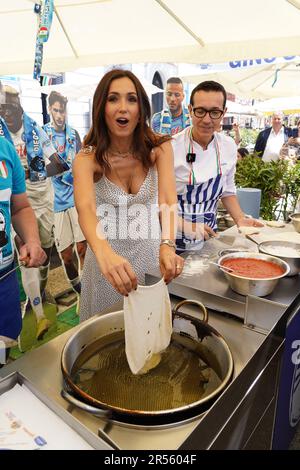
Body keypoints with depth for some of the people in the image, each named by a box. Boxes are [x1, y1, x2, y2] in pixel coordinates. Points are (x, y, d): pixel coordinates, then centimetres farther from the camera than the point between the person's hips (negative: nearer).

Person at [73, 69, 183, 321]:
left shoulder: (159, 147, -12)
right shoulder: (87, 158, -16)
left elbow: (168, 198, -26)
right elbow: (85, 208, -34)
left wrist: (167, 245, -45)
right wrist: (104, 253, -54)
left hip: (150, 252, 1)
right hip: (107, 255, 0)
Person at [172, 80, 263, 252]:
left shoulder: (229, 146, -2)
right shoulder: (170, 147, -18)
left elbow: (227, 190, 10)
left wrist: (240, 219, -3)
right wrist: (183, 225, -26)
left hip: (208, 238, 5)